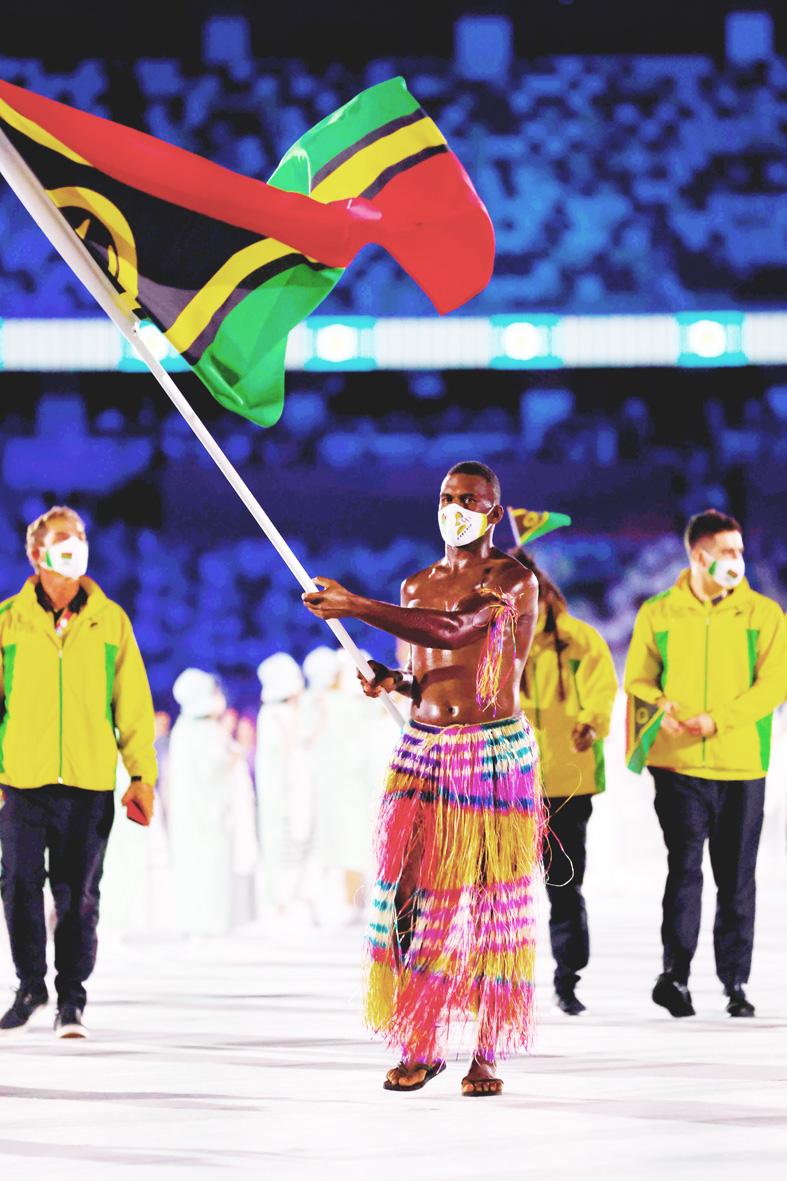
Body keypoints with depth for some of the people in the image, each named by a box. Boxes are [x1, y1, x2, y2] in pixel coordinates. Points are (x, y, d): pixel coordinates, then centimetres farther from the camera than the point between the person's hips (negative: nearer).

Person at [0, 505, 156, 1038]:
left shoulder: (110, 621, 7)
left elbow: (134, 703, 8)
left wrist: (142, 775, 3)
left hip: (91, 784, 0)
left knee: (78, 895, 1)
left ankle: (72, 997, 11)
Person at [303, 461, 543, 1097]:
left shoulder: (515, 580, -5)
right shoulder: (416, 587, 15)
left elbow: (455, 631, -22)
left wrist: (357, 607, -24)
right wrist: (393, 682, -1)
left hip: (496, 754, -5)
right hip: (422, 750, 5)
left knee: (492, 900, -5)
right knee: (412, 893, -4)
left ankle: (487, 1053, 0)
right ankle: (420, 1046, 3)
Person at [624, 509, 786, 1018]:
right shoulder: (659, 614, 5)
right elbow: (638, 680, 8)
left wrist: (717, 720, -17)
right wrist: (660, 707, -14)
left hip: (741, 766, 1)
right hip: (678, 765, -1)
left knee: (736, 878, 6)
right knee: (685, 866, -10)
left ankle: (736, 984, 13)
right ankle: (676, 973, -8)